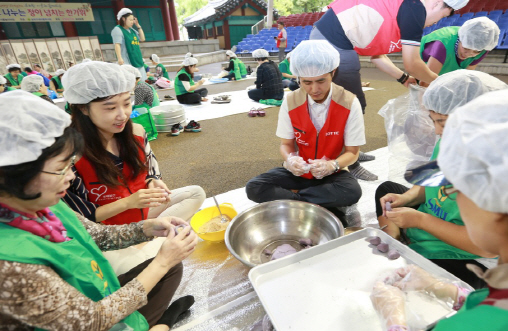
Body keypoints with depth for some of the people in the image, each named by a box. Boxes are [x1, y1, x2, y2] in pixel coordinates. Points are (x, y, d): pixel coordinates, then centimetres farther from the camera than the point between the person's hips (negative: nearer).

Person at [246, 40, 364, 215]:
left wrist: (332, 165, -31)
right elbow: (286, 144, -3)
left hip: (330, 173, -1)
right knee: (253, 187, -19)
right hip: (298, 171, 2)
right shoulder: (290, 102, -10)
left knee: (352, 191, -33)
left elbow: (352, 152, -9)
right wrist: (290, 159, -28)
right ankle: (326, 206, -15)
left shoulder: (349, 103, -14)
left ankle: (289, 196, -14)